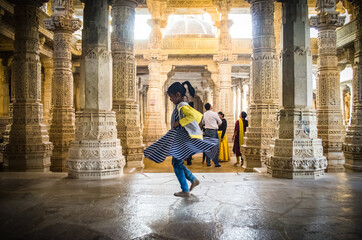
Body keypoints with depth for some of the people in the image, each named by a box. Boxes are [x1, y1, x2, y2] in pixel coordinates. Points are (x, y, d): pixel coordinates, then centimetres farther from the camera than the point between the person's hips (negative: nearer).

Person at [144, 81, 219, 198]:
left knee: (177, 164, -2)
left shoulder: (182, 106, -15)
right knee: (177, 163, 17)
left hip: (182, 139, -10)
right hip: (180, 139, 10)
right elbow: (199, 115, 22)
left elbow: (193, 115, -34)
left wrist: (179, 122, -26)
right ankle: (193, 180, 20)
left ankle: (185, 191, 6)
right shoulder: (180, 106, 14)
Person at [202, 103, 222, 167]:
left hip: (207, 131, 6)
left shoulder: (204, 114, 6)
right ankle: (216, 163, -1)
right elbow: (220, 122, 1)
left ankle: (208, 162, 14)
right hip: (213, 131, -6)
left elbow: (203, 122, 21)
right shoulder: (214, 114, -10)